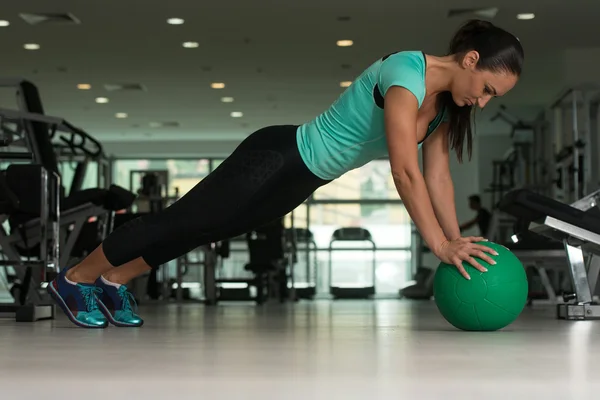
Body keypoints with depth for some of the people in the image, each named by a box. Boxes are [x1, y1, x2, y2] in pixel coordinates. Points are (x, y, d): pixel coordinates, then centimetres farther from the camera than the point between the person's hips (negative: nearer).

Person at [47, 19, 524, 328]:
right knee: (180, 222, 6)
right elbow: (405, 170, -34)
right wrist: (439, 245, -31)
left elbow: (436, 175, 2)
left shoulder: (445, 99, 0)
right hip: (278, 159, -9)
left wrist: (455, 237, -6)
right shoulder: (407, 74, -28)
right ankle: (75, 279, 25)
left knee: (197, 230, 21)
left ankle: (113, 281, 38)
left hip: (300, 178, 9)